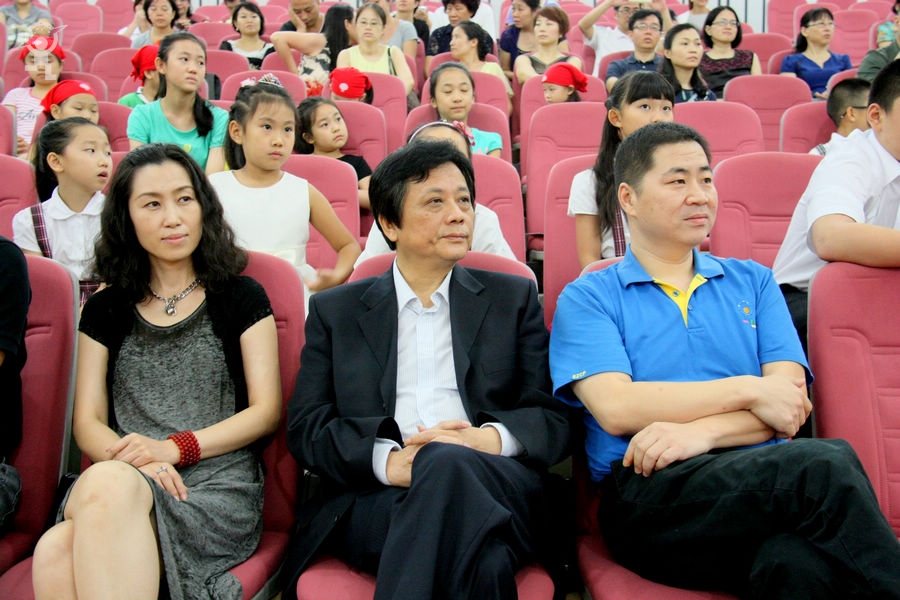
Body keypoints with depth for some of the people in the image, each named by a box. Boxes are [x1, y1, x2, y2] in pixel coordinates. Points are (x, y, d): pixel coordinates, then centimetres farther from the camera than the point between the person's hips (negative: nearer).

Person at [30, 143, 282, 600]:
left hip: (218, 487, -2)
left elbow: (266, 411, 5)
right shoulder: (105, 310, 18)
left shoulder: (240, 298, 12)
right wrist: (134, 461, -12)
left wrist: (176, 448, -9)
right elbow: (87, 422, 11)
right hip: (119, 484, 2)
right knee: (54, 556, -34)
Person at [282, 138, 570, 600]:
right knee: (481, 562, -36)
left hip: (496, 490, 2)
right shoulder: (335, 311, 19)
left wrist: (492, 438, -13)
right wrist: (386, 459, -14)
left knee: (448, 464, -36)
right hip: (375, 501, -1)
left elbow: (556, 418, 11)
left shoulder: (513, 298, 19)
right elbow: (305, 429, 7)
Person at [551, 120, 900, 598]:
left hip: (766, 478, 3)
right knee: (824, 464, -31)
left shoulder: (752, 281, 22)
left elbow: (792, 401, 8)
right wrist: (748, 390, -3)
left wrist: (701, 431, -11)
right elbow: (616, 408, -6)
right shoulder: (588, 298, 11)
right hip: (649, 492, -2)